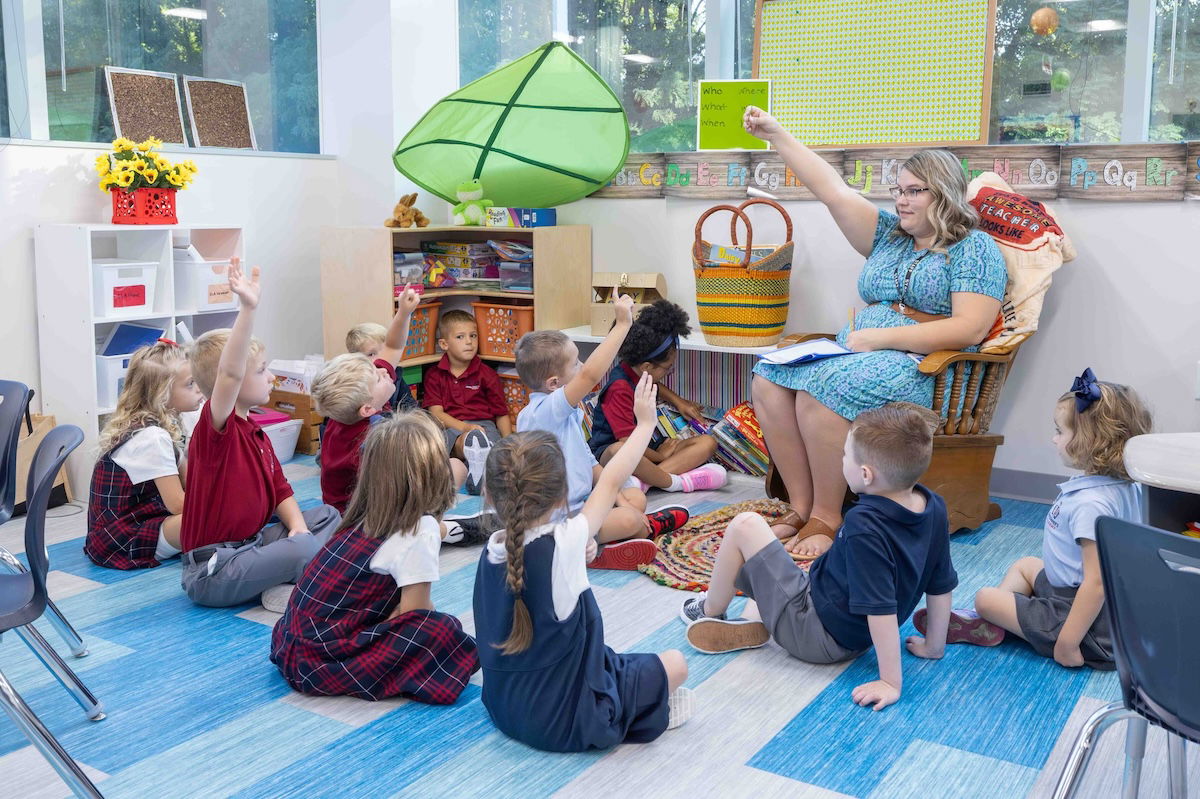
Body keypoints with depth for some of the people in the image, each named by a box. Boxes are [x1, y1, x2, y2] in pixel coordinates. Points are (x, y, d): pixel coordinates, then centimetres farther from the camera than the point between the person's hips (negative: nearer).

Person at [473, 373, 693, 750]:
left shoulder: (491, 551, -8)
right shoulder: (564, 545, -25)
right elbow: (612, 480, -11)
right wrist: (645, 422, 1)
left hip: (503, 708, 6)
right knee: (674, 663, 8)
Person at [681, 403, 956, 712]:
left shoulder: (864, 526, -30)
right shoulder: (934, 509, -7)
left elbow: (881, 607, -30)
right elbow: (941, 586, 2)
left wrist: (891, 682, -23)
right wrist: (934, 646, 14)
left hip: (811, 634, -8)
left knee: (745, 526, -7)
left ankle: (711, 613, 15)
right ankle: (752, 621, 8)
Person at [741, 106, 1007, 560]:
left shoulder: (975, 249, 1)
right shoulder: (889, 236, 21)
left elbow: (969, 329, -12)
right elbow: (834, 192, 15)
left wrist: (879, 338, -15)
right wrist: (776, 135, 9)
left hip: (924, 368, -7)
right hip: (858, 351, 7)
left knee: (823, 388, -34)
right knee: (769, 380, -19)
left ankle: (826, 519, -23)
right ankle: (802, 508, -19)